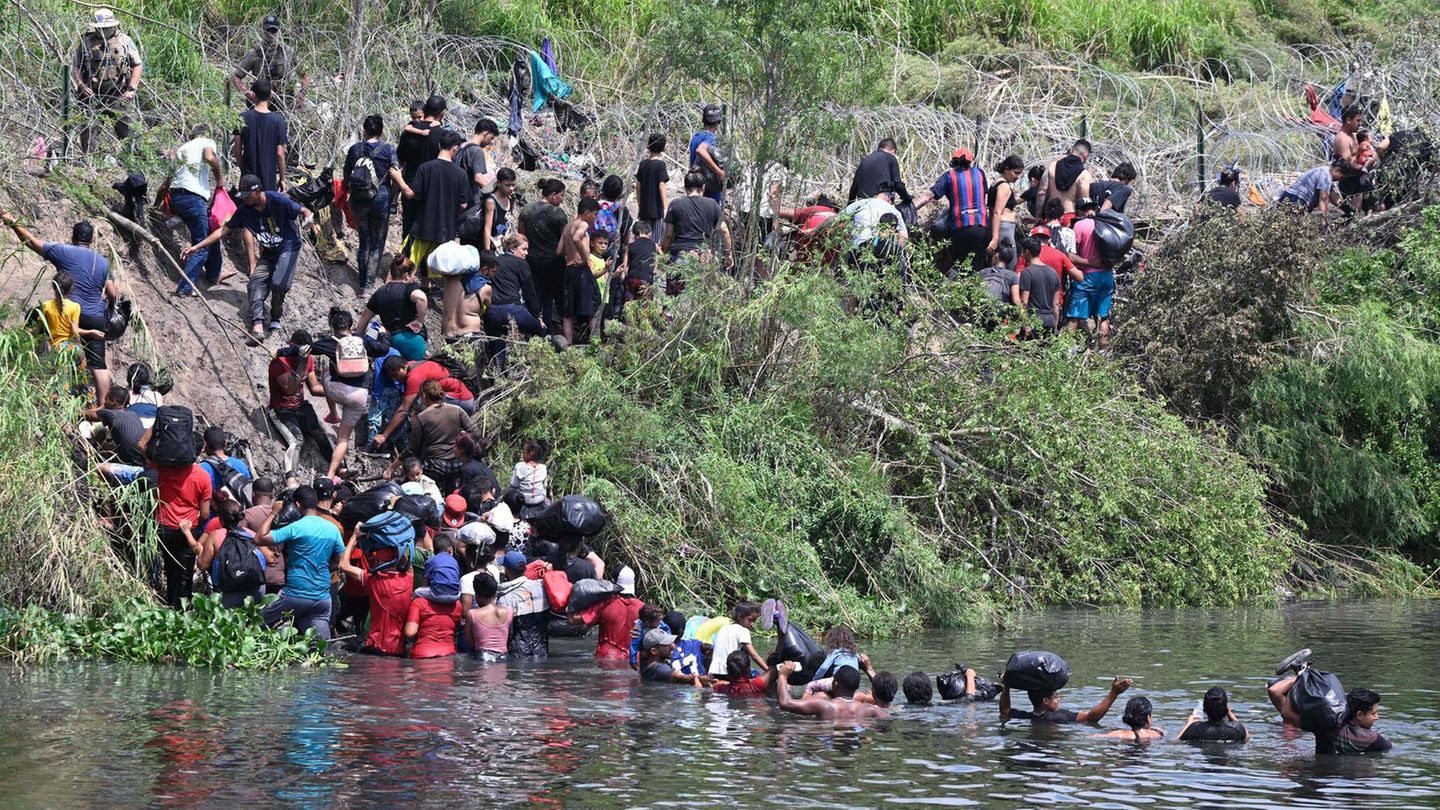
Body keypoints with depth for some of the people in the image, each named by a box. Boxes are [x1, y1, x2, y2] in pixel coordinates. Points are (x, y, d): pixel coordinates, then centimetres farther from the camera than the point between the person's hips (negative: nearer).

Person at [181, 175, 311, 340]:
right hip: (267, 254, 5)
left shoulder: (277, 200, -19)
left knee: (279, 283, -25)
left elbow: (304, 211, -18)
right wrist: (197, 247, -3)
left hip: (288, 248, -5)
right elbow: (223, 231, 0)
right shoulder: (245, 210, -5)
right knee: (256, 283, -16)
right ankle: (257, 326, -29)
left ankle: (275, 318, 2)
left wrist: (307, 218, -44)